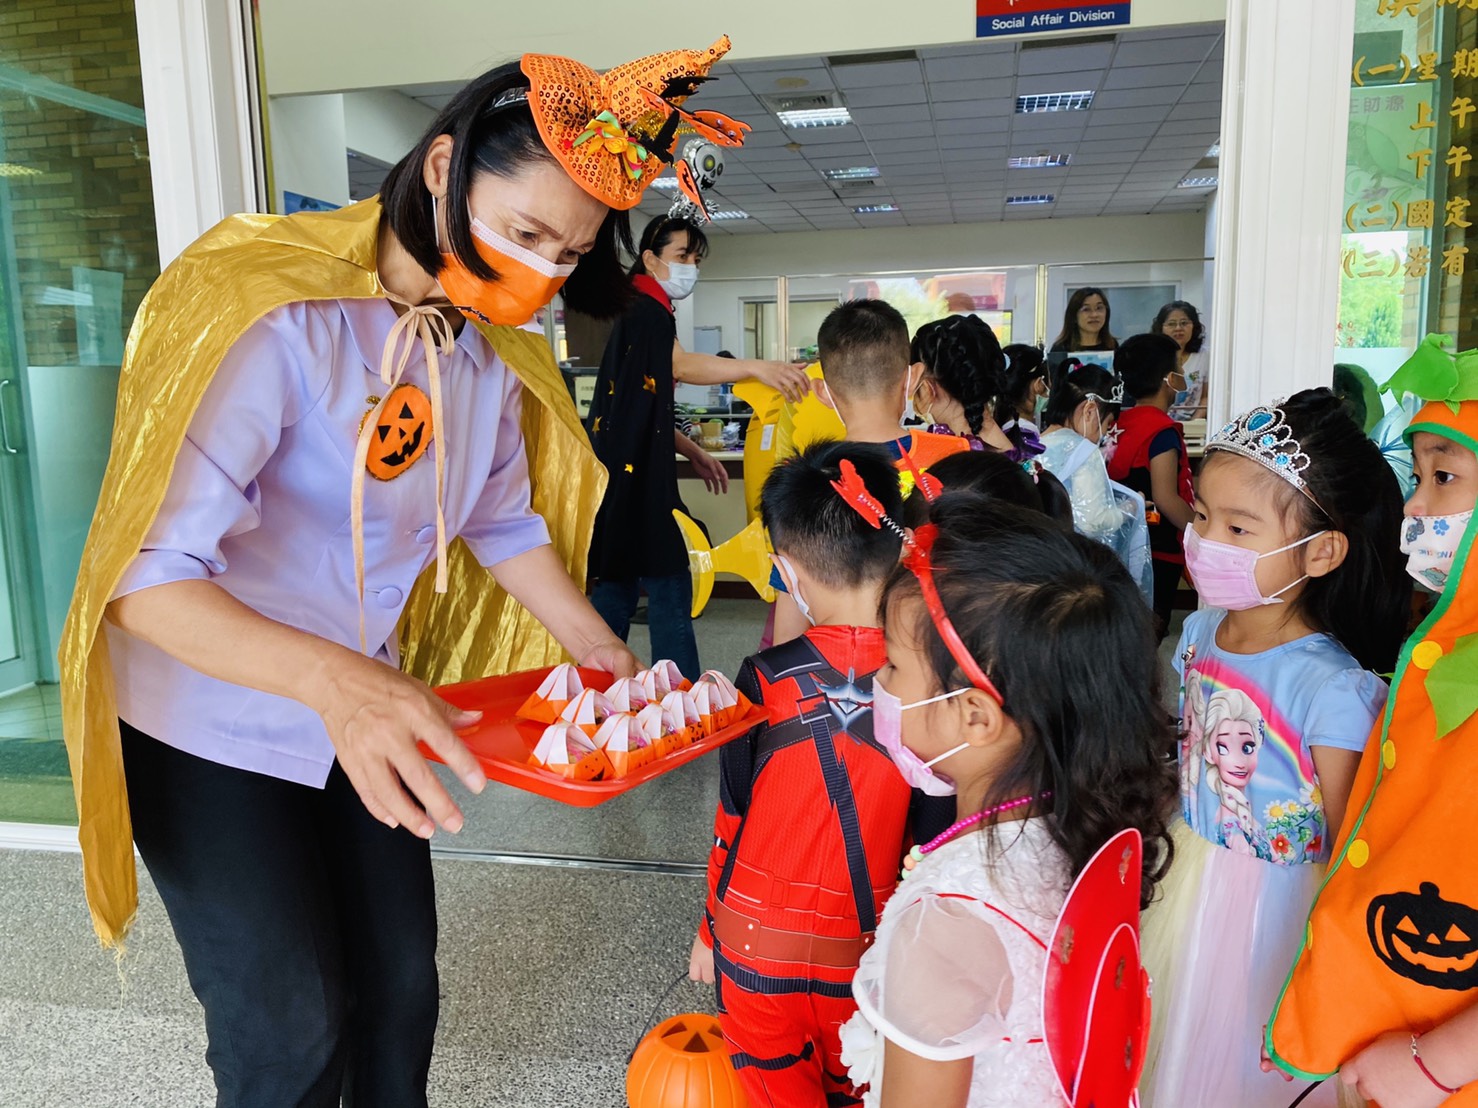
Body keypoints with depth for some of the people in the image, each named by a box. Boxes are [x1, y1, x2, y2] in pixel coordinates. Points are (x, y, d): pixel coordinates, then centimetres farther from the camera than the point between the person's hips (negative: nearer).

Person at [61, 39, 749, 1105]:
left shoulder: (491, 350, -4)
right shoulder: (277, 314, -27)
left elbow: (505, 524, 8)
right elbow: (144, 574, -31)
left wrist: (606, 657, 0)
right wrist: (329, 677, -47)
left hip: (364, 713, 6)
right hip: (208, 727, -6)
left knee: (401, 988, 17)